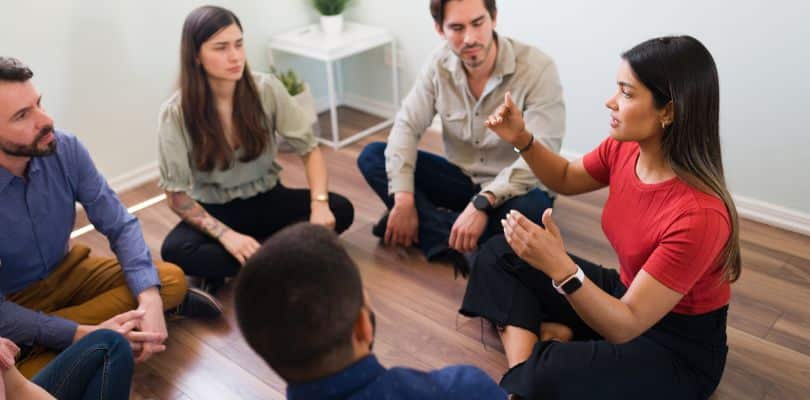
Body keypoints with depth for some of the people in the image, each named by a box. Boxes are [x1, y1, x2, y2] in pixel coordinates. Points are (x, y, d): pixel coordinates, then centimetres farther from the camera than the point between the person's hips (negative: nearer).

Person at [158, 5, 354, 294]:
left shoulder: (266, 88, -13)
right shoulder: (175, 113, -16)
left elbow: (309, 149, -8)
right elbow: (176, 194, -14)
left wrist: (320, 204, -26)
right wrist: (226, 235, -28)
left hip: (266, 200, 2)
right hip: (215, 211, -1)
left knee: (339, 210, -22)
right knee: (175, 251, -33)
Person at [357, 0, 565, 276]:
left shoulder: (537, 68, -21)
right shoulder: (440, 65, -8)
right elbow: (407, 126, -10)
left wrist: (482, 203, -40)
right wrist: (403, 201, -24)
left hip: (513, 189, -4)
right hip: (461, 178, 4)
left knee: (532, 209, -40)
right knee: (371, 157, -13)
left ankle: (432, 229, -20)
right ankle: (457, 240, -26)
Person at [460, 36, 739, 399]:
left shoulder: (699, 215, -33)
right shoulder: (624, 149, -11)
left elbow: (625, 327, -31)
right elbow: (566, 179, 11)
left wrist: (560, 267, -45)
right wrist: (522, 139, -6)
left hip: (679, 346, -8)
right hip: (624, 295, 8)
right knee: (498, 254, 5)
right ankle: (521, 369, -10)